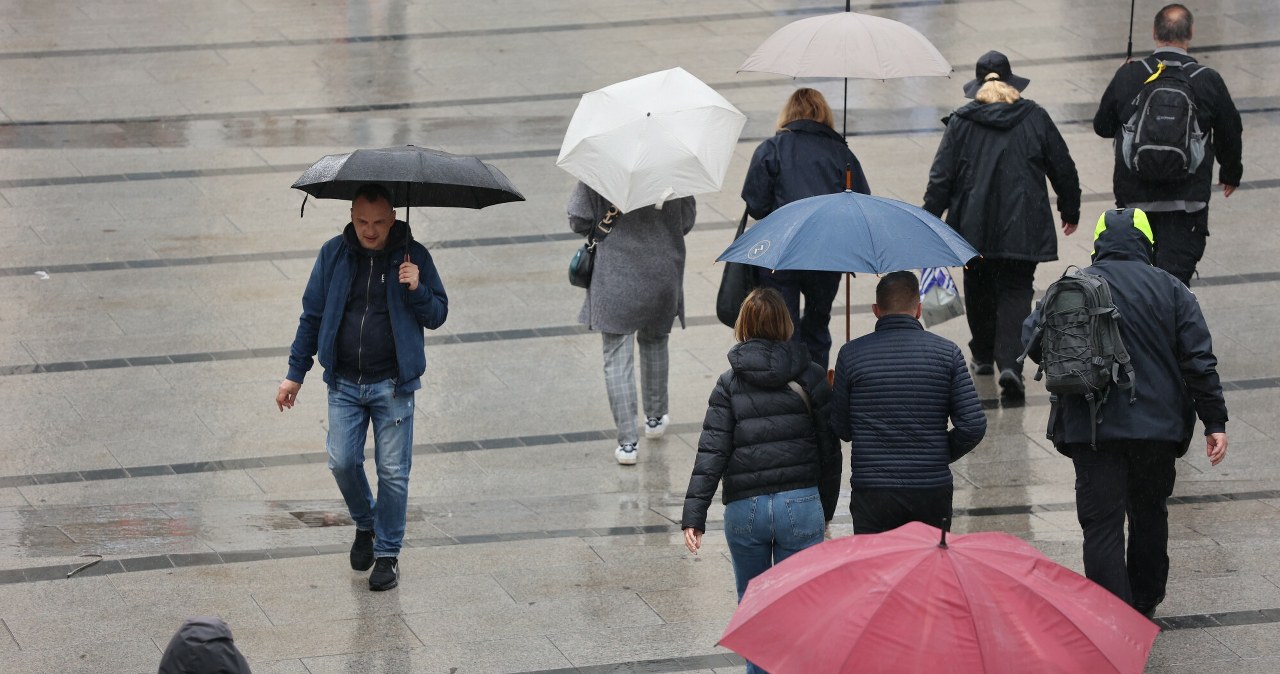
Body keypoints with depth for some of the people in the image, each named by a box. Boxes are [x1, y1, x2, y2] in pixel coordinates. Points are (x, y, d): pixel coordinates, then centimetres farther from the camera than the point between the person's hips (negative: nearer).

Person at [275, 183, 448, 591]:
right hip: (345, 382, 2)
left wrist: (417, 289, -20)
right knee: (343, 462, -2)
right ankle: (365, 524, 27)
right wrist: (295, 373, 7)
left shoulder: (412, 255, -4)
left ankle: (388, 553, 15)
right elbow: (312, 315, 8)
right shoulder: (334, 255, 0)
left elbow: (437, 316, 1)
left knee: (393, 472, 1)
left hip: (392, 385, -2)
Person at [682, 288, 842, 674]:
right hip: (801, 506, 0)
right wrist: (826, 509, 15)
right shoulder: (810, 378, 0)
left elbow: (712, 453, -7)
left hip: (745, 510, 0)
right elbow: (830, 450, 4)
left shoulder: (730, 384, -1)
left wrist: (693, 516, -6)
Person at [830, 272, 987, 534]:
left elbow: (841, 430, 3)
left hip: (872, 493, -1)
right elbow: (974, 426, -5)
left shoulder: (851, 354, -3)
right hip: (933, 491, 1)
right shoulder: (947, 352, -2)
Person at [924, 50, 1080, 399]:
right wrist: (1070, 210, 22)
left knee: (979, 291, 19)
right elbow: (1063, 168, 8)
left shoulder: (961, 123, -2)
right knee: (1015, 293, 0)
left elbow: (941, 177, -4)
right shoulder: (1035, 118, 1)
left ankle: (983, 356, 33)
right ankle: (1009, 364, -18)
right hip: (1022, 228, -1)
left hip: (974, 229, 1)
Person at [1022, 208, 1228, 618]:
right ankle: (1145, 602, 36)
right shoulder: (1169, 289, 2)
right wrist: (1214, 422, 2)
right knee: (1149, 514, 22)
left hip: (1092, 429, -2)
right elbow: (1199, 360, -2)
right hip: (1158, 426, 2)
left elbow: (1032, 340, -2)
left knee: (1101, 525, -2)